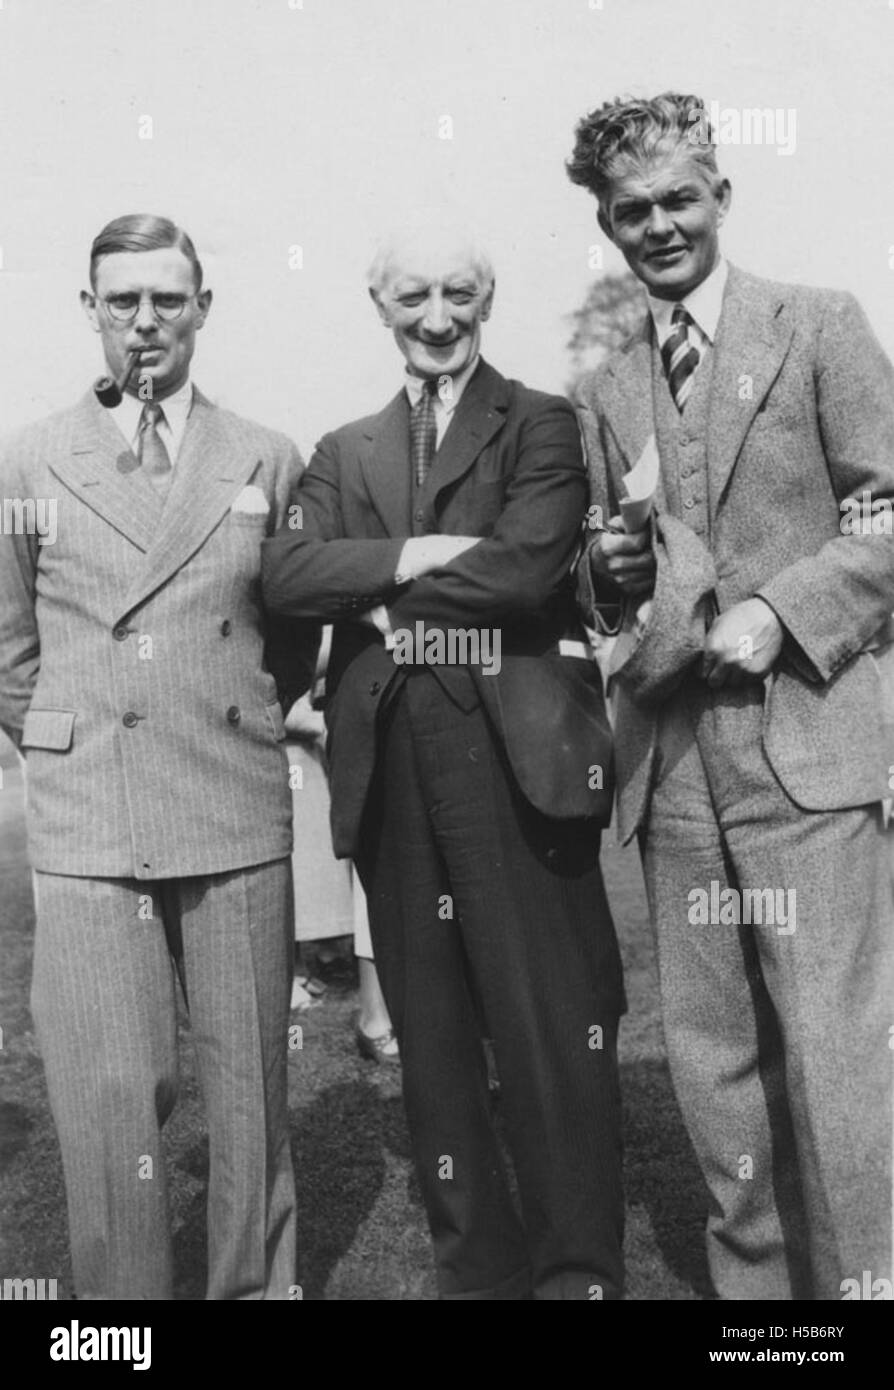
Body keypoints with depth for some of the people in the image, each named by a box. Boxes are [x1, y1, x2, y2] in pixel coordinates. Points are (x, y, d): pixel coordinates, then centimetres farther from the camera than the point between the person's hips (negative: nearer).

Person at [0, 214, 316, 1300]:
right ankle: (118, 1294, 20)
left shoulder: (268, 462, 7)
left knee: (250, 1090, 9)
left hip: (239, 813, 1)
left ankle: (256, 1285, 27)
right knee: (111, 1097, 0)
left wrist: (235, 726, 10)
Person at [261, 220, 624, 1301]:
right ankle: (476, 1267, 27)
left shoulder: (540, 426, 6)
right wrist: (413, 555, -12)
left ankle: (577, 1272, 15)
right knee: (431, 1039, 12)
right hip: (390, 765, 4)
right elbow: (284, 575, 0)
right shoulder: (344, 453, 17)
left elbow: (527, 568, -12)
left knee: (553, 1030, -1)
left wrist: (381, 593, -3)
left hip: (517, 755, -4)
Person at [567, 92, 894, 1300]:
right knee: (712, 1062, 10)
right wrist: (611, 574, -3)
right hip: (673, 759, 4)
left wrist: (776, 610, -13)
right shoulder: (604, 395, 16)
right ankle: (755, 1277, 27)